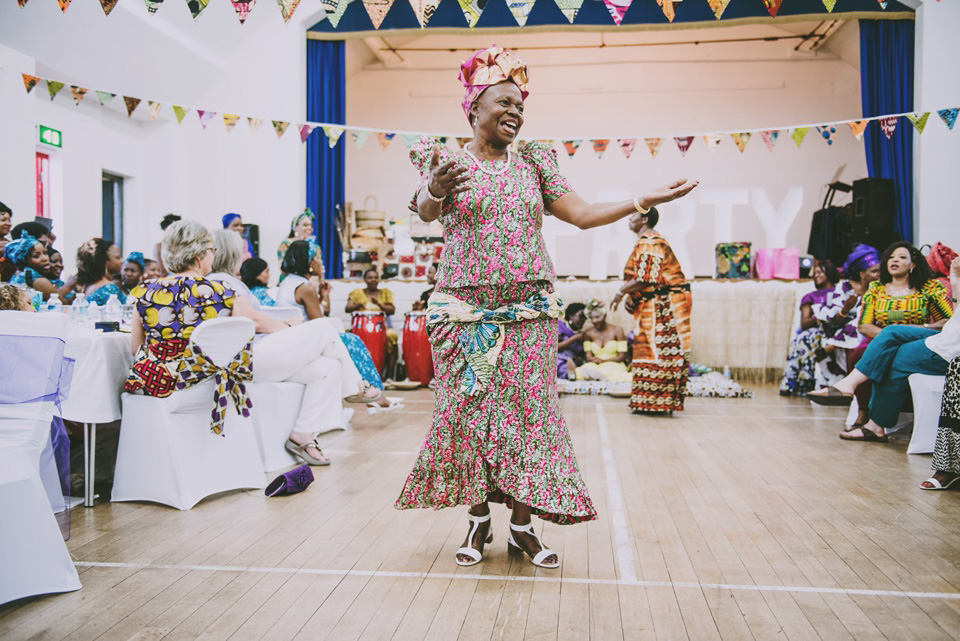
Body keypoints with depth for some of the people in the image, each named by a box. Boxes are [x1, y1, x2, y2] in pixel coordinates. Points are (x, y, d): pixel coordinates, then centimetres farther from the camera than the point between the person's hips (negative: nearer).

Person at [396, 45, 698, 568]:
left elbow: (582, 215, 8)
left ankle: (521, 524, 14)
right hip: (465, 313, -2)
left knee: (528, 412, 1)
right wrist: (434, 190, -38)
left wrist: (644, 201, -2)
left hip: (529, 313, 2)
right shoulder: (447, 160, 3)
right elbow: (426, 213, -15)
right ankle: (478, 518, 19)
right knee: (469, 413, 1)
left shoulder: (534, 161, 12)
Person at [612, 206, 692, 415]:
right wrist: (631, 297, 15)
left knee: (656, 351, -7)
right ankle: (649, 402, 13)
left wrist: (621, 292, -10)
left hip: (662, 304, -10)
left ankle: (655, 402, -3)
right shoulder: (648, 241, 19)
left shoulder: (648, 243, -14)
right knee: (653, 351, 10)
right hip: (655, 305, 10)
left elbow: (645, 279, -21)